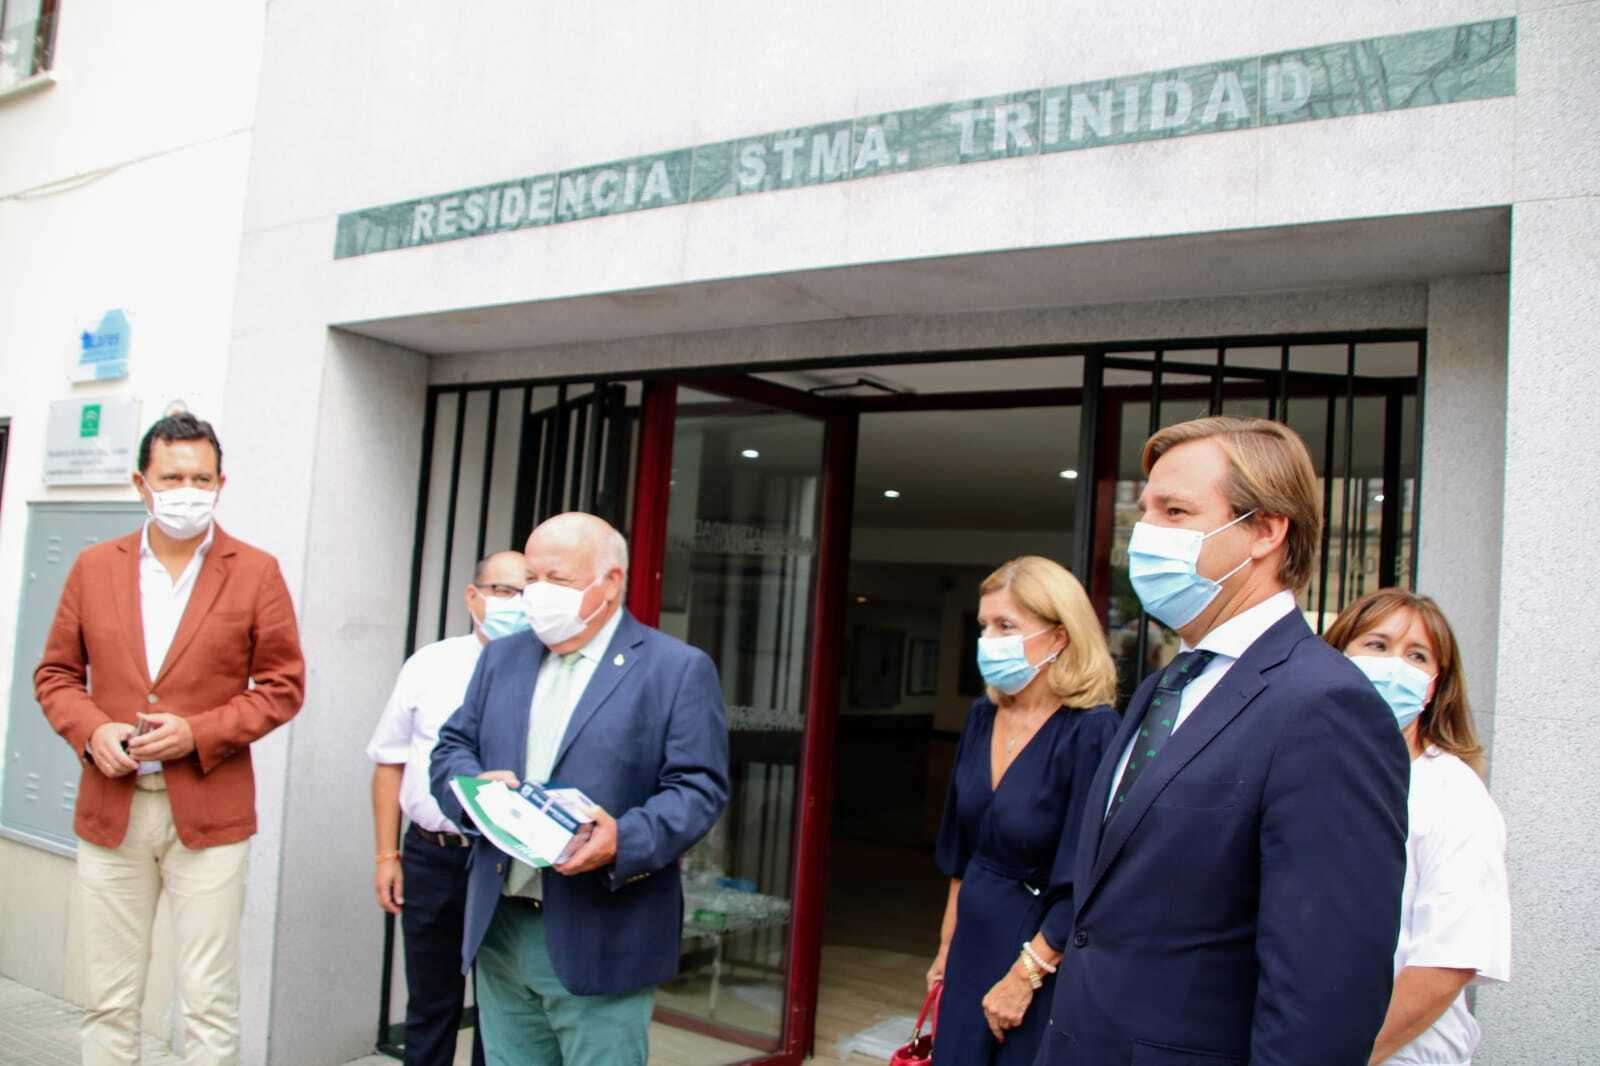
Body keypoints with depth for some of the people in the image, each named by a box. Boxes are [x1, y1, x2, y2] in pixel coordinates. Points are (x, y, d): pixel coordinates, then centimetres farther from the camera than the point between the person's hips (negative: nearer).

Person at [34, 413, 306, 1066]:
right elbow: (56, 674, 12)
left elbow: (282, 686, 0)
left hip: (209, 814, -2)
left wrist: (198, 733, -13)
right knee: (108, 1000, 12)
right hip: (109, 810, 3)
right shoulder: (94, 567, 7)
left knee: (209, 1003, 3)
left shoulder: (256, 572, -1)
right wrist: (91, 730, -8)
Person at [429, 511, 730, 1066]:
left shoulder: (679, 669, -5)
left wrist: (624, 840, -26)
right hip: (498, 929, 5)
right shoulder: (502, 657, 13)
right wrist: (476, 788, -9)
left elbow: (699, 786, -10)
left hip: (600, 942, -5)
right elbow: (450, 748, 13)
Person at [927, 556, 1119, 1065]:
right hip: (973, 945, 6)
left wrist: (1024, 977, -15)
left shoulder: (1092, 733, -20)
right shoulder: (981, 718, 1)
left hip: (1043, 961, -6)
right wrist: (947, 945, 13)